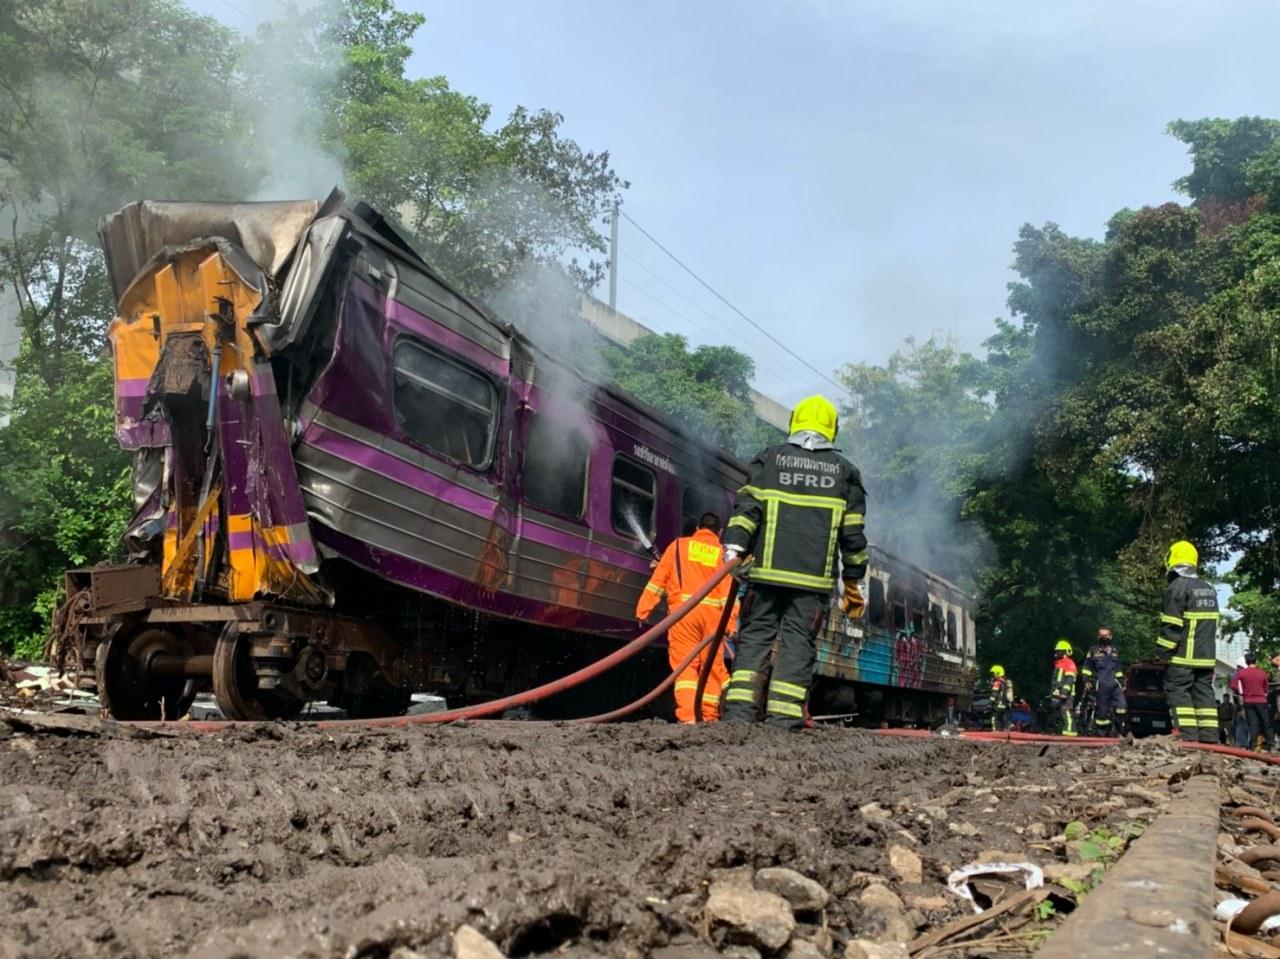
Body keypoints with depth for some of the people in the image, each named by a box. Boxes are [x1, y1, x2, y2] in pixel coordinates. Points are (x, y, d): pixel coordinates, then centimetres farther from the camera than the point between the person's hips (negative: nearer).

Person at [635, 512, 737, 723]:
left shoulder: (679, 545, 15)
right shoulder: (723, 553, 14)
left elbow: (658, 578, 10)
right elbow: (728, 590, 4)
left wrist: (643, 609, 10)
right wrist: (731, 623, 0)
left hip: (683, 610, -1)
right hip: (712, 613, 1)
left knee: (685, 664, -5)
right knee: (712, 666, 9)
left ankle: (688, 716, -18)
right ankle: (709, 717, 9)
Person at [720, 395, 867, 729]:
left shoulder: (770, 458, 10)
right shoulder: (845, 471, 12)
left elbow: (748, 505, -3)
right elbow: (853, 532, 11)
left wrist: (734, 545, -10)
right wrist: (853, 582, 16)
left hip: (768, 570, 0)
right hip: (814, 577, 0)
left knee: (755, 635, 5)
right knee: (798, 642, 1)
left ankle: (740, 708, -5)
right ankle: (783, 717, -4)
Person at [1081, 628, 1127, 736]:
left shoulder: (1114, 651, 19)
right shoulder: (1094, 650, 5)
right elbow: (1086, 667, 9)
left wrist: (1122, 682, 23)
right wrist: (1087, 681, 0)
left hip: (1114, 685, 4)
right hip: (1100, 686, -4)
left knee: (1122, 707, -11)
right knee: (1101, 711, -2)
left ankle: (1119, 730, 2)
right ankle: (1102, 734, 6)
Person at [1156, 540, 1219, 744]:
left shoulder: (1177, 587, -11)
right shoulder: (1209, 590, 17)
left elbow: (1171, 625, -14)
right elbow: (1213, 623, 21)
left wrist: (1163, 651, -9)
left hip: (1183, 656, -8)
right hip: (1207, 655, 8)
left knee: (1178, 691, -6)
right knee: (1204, 693, 9)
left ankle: (1188, 735, -13)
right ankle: (1209, 736, 5)